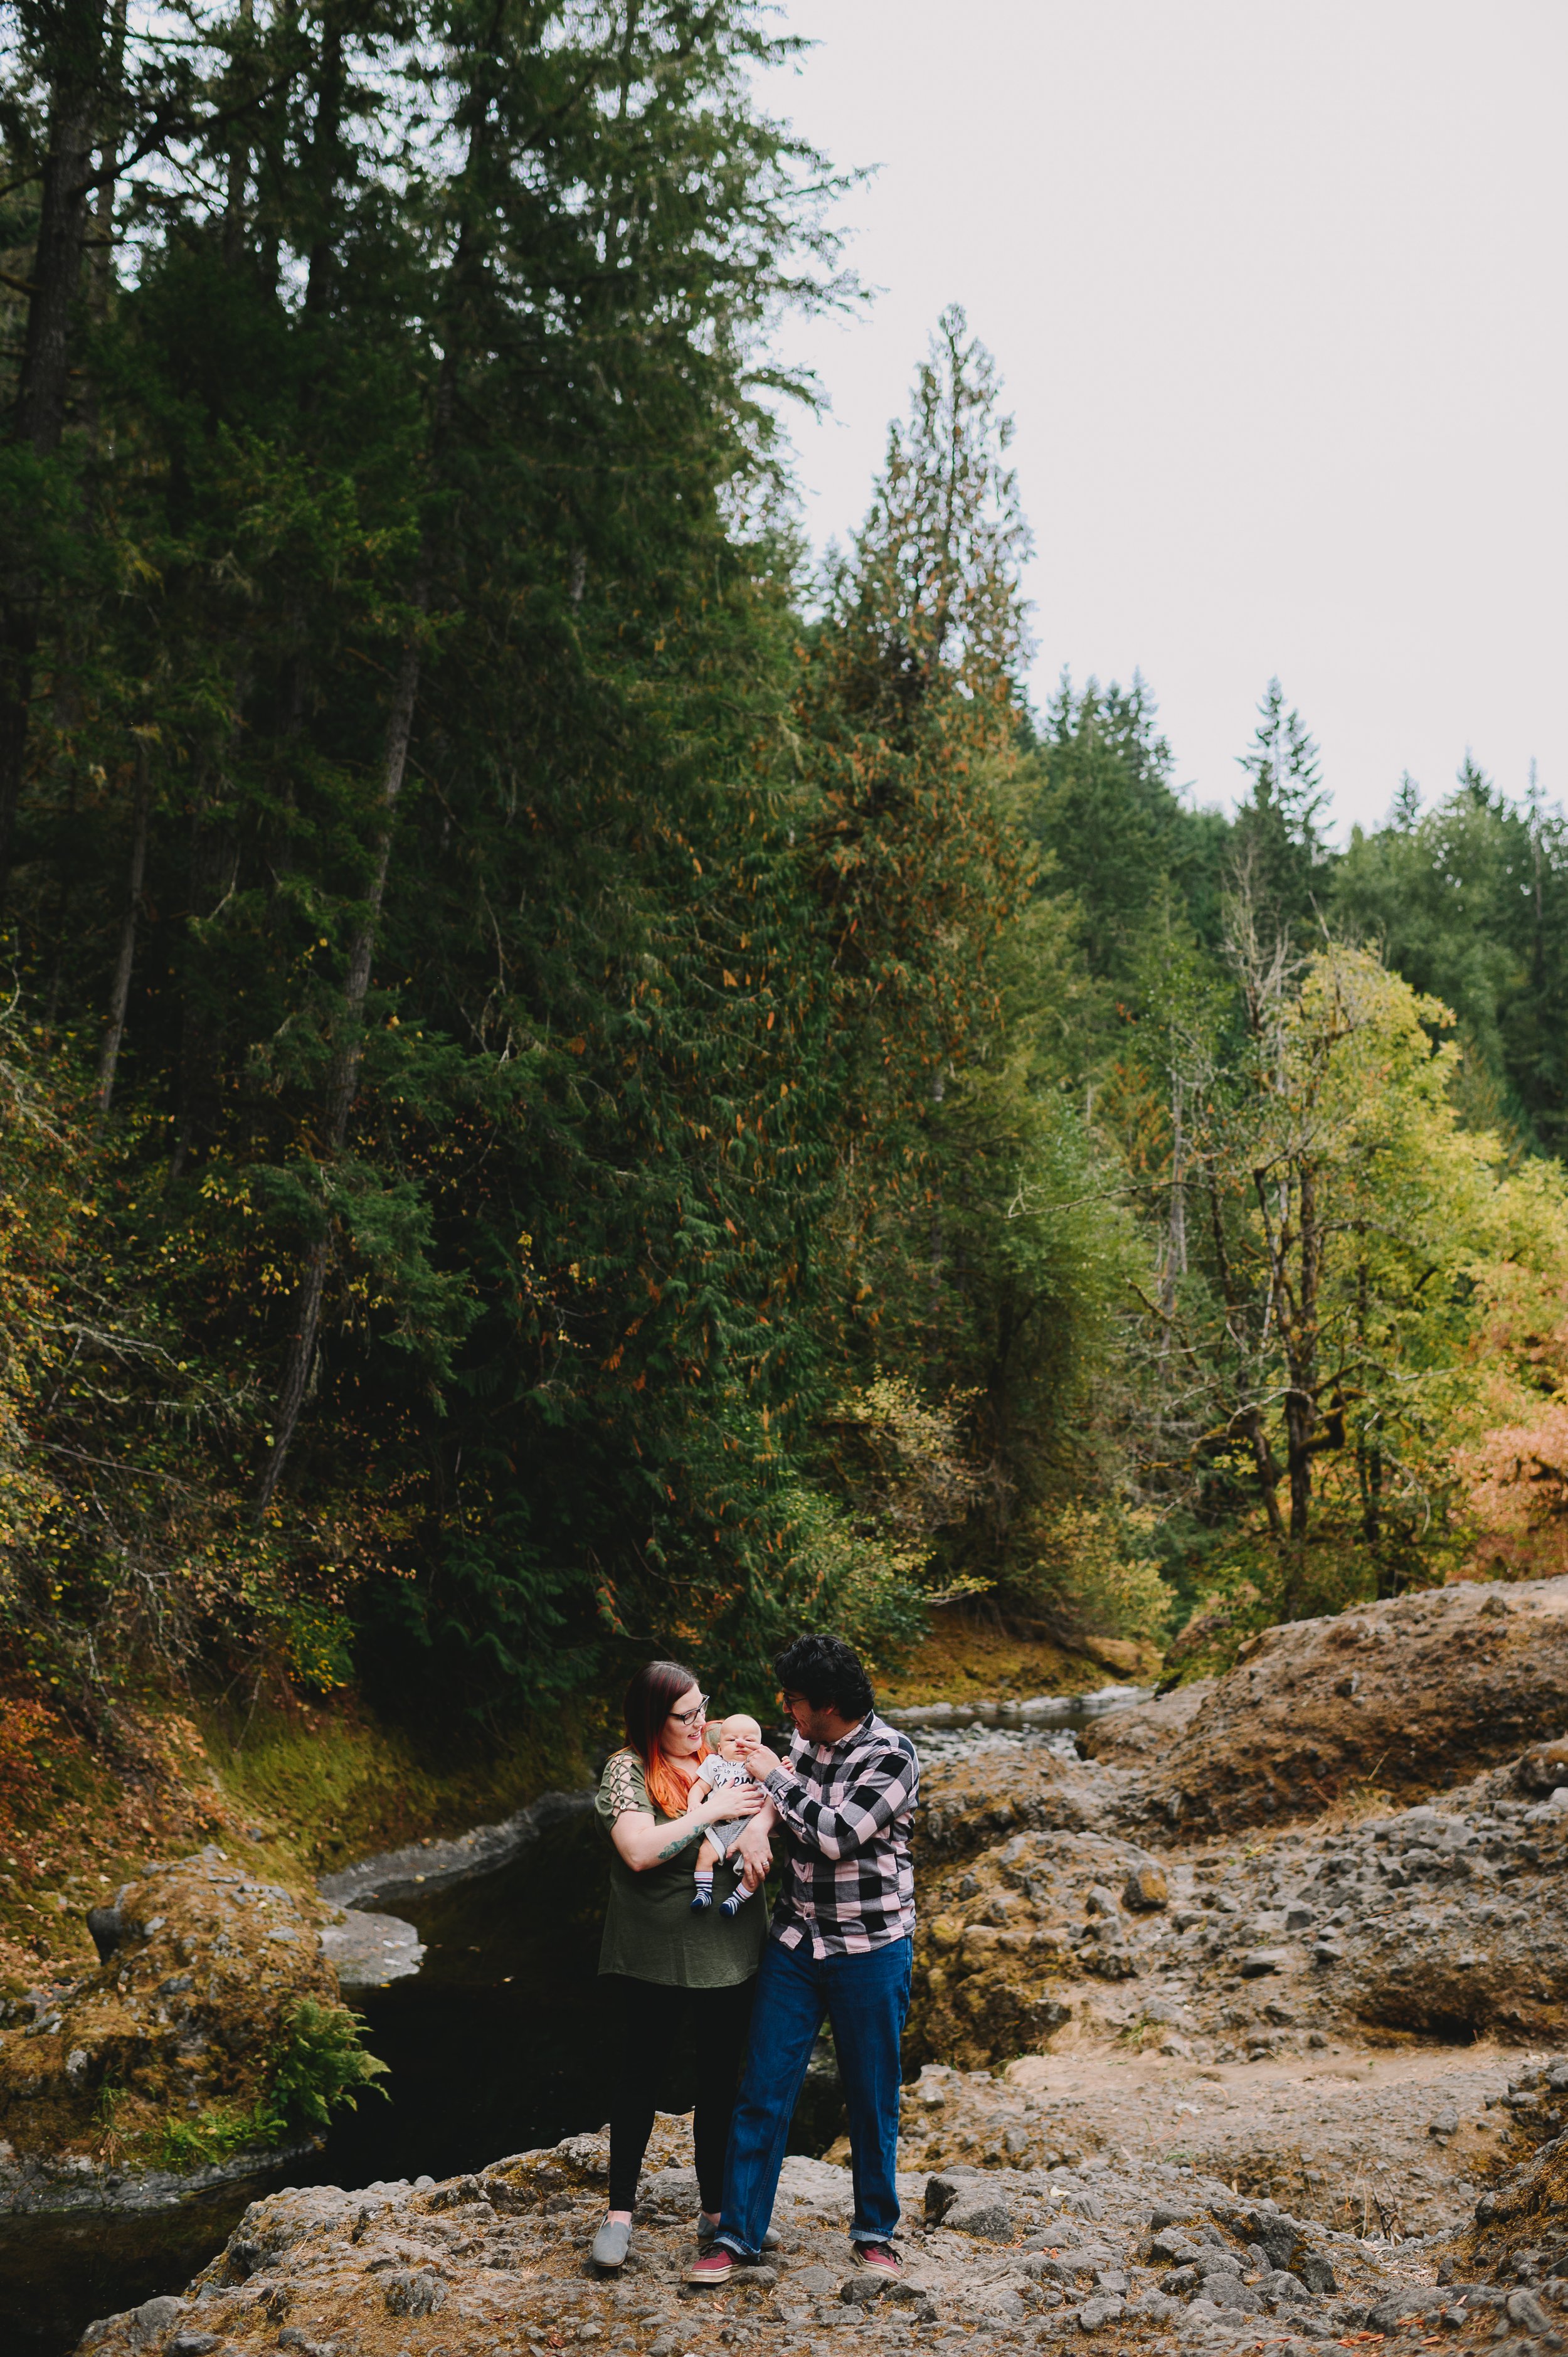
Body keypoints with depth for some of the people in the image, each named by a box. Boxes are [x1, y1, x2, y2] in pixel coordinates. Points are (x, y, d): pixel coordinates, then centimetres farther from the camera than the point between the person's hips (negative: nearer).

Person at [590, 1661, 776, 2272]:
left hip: (728, 1950, 5)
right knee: (640, 2074, 8)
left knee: (721, 2078, 13)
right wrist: (711, 1812, -18)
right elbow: (639, 1850, -22)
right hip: (654, 1958, -4)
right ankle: (619, 2213, 20)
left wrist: (757, 1826, -14)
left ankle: (717, 2210, 27)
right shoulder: (628, 1770, -11)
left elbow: (769, 1797, 8)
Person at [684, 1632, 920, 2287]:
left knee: (872, 2097, 8)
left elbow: (840, 1835, -25)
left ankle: (875, 2231, 24)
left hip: (871, 1949, -5)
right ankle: (737, 2234, 11)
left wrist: (775, 1777, -16)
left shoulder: (891, 1755, -15)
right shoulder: (803, 1743, 4)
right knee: (763, 2092, 3)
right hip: (795, 1943, 5)